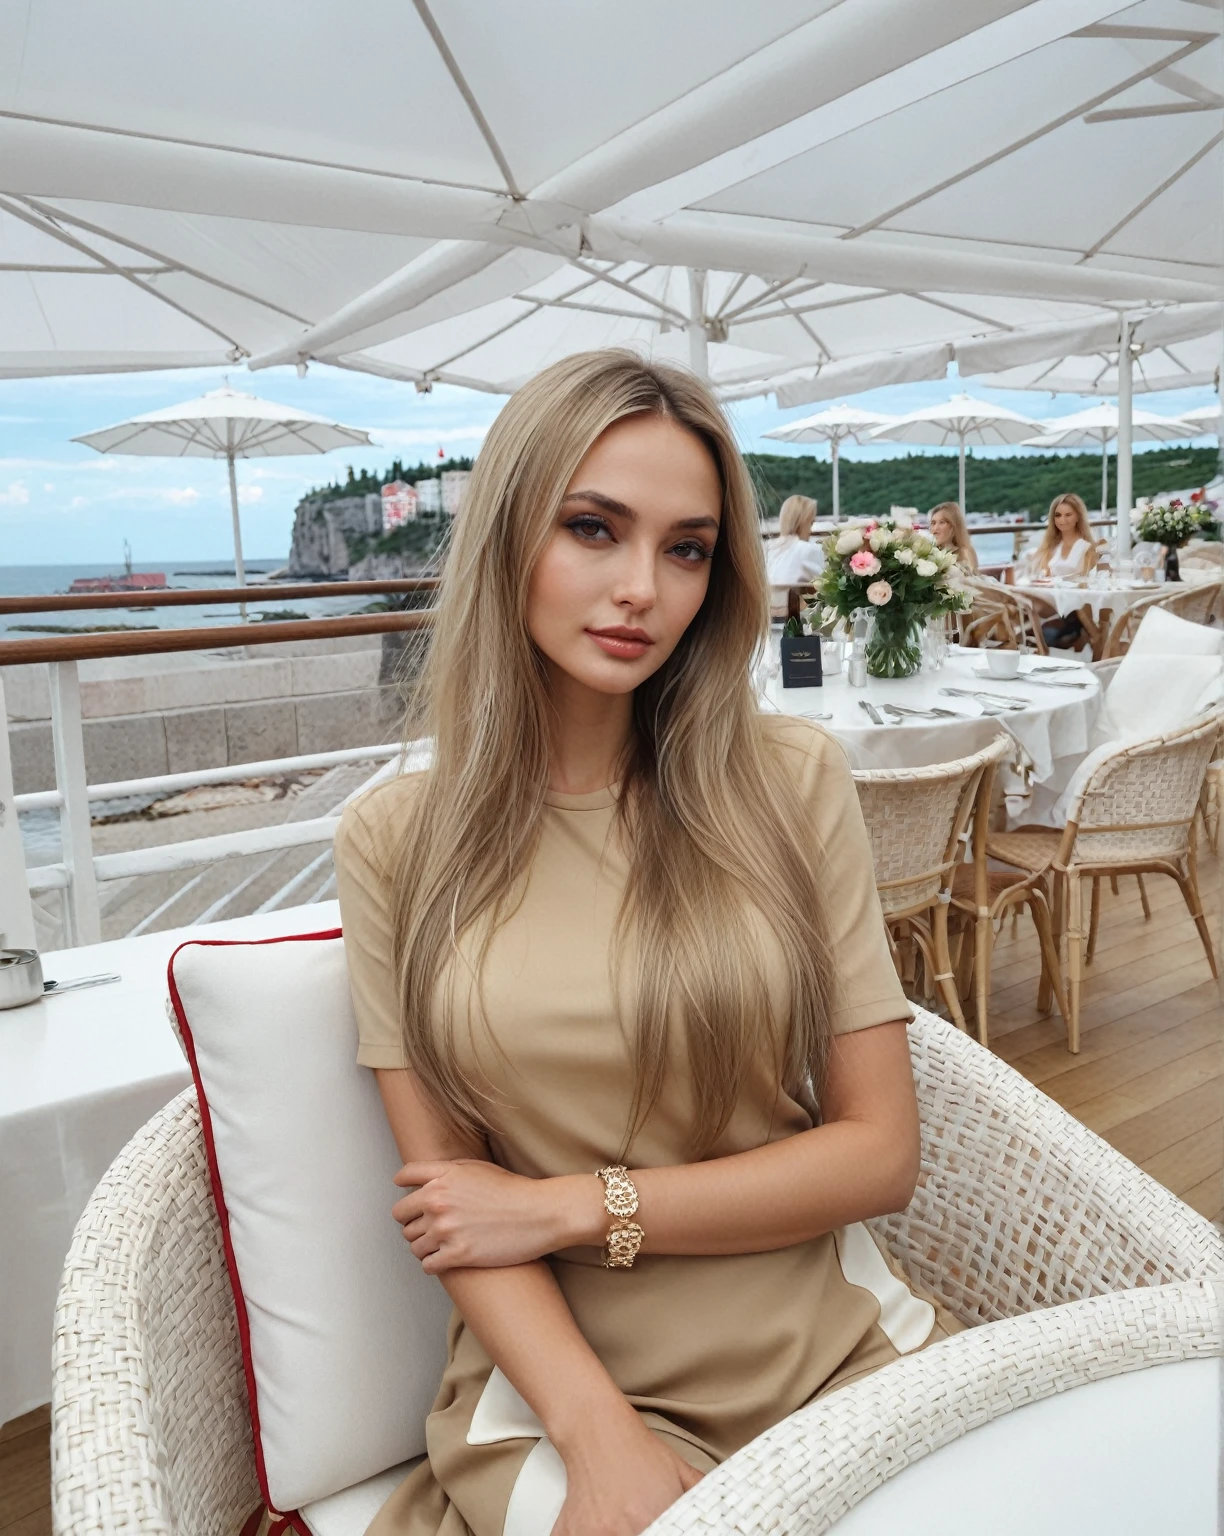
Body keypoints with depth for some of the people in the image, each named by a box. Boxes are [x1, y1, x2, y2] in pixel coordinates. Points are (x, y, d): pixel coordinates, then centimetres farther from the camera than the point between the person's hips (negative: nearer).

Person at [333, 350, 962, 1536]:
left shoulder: (793, 783, -6)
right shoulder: (394, 840, -4)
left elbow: (879, 1153, -5)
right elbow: (446, 1195, -2)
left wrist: (573, 1206, -9)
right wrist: (605, 1438, -15)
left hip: (835, 1346, 2)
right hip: (556, 1374, -1)